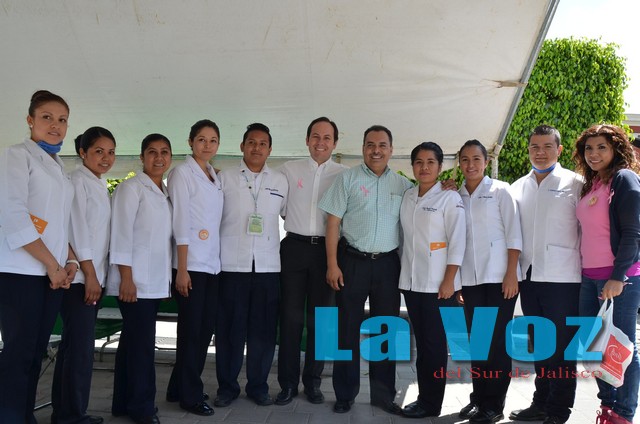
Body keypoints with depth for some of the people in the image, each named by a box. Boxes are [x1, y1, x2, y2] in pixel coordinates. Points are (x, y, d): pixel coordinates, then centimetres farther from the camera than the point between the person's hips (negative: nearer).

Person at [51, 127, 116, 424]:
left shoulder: (101, 186, 18)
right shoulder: (78, 181, -8)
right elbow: (77, 229, -14)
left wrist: (97, 276, 12)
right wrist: (89, 274, -15)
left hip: (94, 276, 8)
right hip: (79, 277, -8)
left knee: (74, 344, 12)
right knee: (80, 345, -6)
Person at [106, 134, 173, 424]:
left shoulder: (165, 193, 17)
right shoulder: (131, 188, -5)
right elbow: (121, 232, -12)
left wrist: (170, 277, 12)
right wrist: (126, 277, -17)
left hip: (156, 281, 7)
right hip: (134, 280, -7)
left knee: (133, 342, 12)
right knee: (142, 343, -5)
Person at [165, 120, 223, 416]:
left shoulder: (216, 177, 15)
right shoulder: (182, 173, -6)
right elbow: (180, 223, -12)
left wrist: (217, 261, 9)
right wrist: (182, 269, -16)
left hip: (212, 264, 7)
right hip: (191, 265, -7)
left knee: (206, 329, 10)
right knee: (191, 330, 1)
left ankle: (179, 388, 25)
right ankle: (190, 395, 15)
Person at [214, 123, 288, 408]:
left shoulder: (281, 181, 11)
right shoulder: (225, 178, 5)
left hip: (268, 266, 2)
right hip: (232, 265, -1)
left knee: (264, 330, 5)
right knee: (230, 328, 3)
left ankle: (258, 386, 20)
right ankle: (227, 386, 17)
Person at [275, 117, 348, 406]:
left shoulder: (344, 175, 4)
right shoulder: (289, 169, 6)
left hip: (326, 250, 0)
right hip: (294, 247, 0)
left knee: (320, 318, 8)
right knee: (291, 317, 3)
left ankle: (313, 382, 21)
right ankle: (288, 383, 14)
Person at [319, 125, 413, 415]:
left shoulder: (402, 184, 9)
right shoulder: (348, 178, 0)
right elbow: (333, 221, -4)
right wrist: (332, 264, -9)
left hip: (388, 263, 3)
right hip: (352, 261, -2)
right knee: (348, 329, 5)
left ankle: (383, 394, 23)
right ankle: (345, 394, 18)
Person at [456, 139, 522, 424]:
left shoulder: (500, 190, 0)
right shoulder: (456, 195, 10)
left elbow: (513, 233, -4)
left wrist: (511, 273, -11)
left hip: (499, 276, -4)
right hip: (470, 279, 4)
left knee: (497, 341, 0)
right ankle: (478, 398, 20)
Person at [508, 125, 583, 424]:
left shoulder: (574, 184, -2)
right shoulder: (518, 187, 12)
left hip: (562, 277, -5)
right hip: (529, 276, 5)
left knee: (561, 345, 2)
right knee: (539, 344, 14)